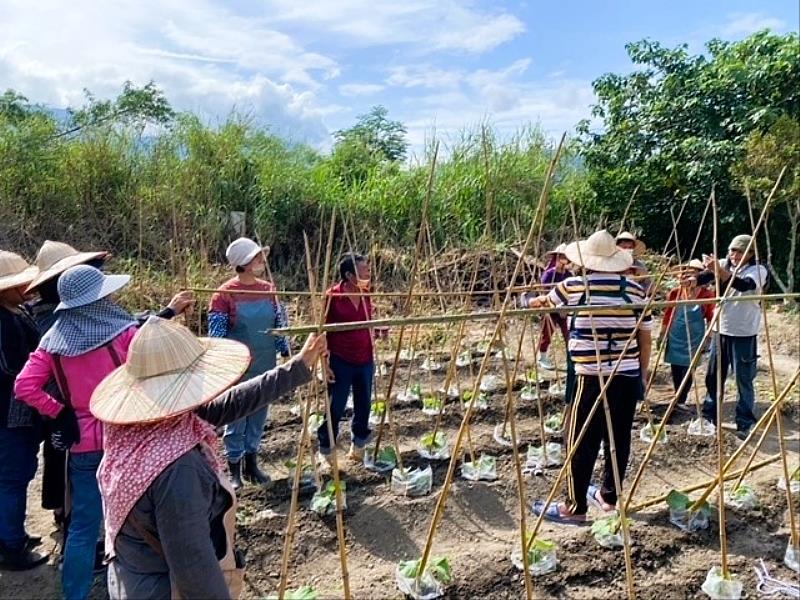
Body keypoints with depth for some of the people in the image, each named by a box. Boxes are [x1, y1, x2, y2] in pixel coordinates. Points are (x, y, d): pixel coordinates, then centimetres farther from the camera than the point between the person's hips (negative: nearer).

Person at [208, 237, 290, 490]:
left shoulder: (269, 289, 2)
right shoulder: (225, 294, -12)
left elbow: (280, 324, 9)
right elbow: (216, 334, -11)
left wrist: (286, 353, 6)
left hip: (265, 367, 5)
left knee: (258, 417, 15)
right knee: (236, 420, 8)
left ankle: (251, 464, 31)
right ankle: (234, 470, 24)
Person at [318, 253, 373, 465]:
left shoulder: (366, 294, 2)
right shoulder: (333, 296, -13)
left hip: (365, 360, 5)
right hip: (340, 361, -5)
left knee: (364, 406, 13)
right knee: (335, 408, 4)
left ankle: (357, 447, 32)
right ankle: (325, 451, 22)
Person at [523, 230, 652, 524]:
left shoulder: (574, 287, -4)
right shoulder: (635, 289, 4)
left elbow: (542, 303, 16)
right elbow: (645, 338, 9)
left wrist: (527, 301, 38)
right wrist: (642, 374, 20)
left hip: (594, 378, -5)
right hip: (628, 376, 5)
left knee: (583, 443, 2)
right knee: (619, 438, 14)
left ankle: (575, 507, 10)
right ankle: (609, 496, 30)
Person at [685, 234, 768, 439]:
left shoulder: (758, 270, -9)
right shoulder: (724, 265, 5)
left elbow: (743, 285, -30)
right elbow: (707, 276, -14)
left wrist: (719, 271, -46)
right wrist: (695, 279, -38)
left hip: (744, 334, -5)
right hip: (721, 330, 5)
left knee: (744, 380, 0)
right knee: (713, 376, 12)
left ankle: (745, 424, 10)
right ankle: (709, 416, 24)